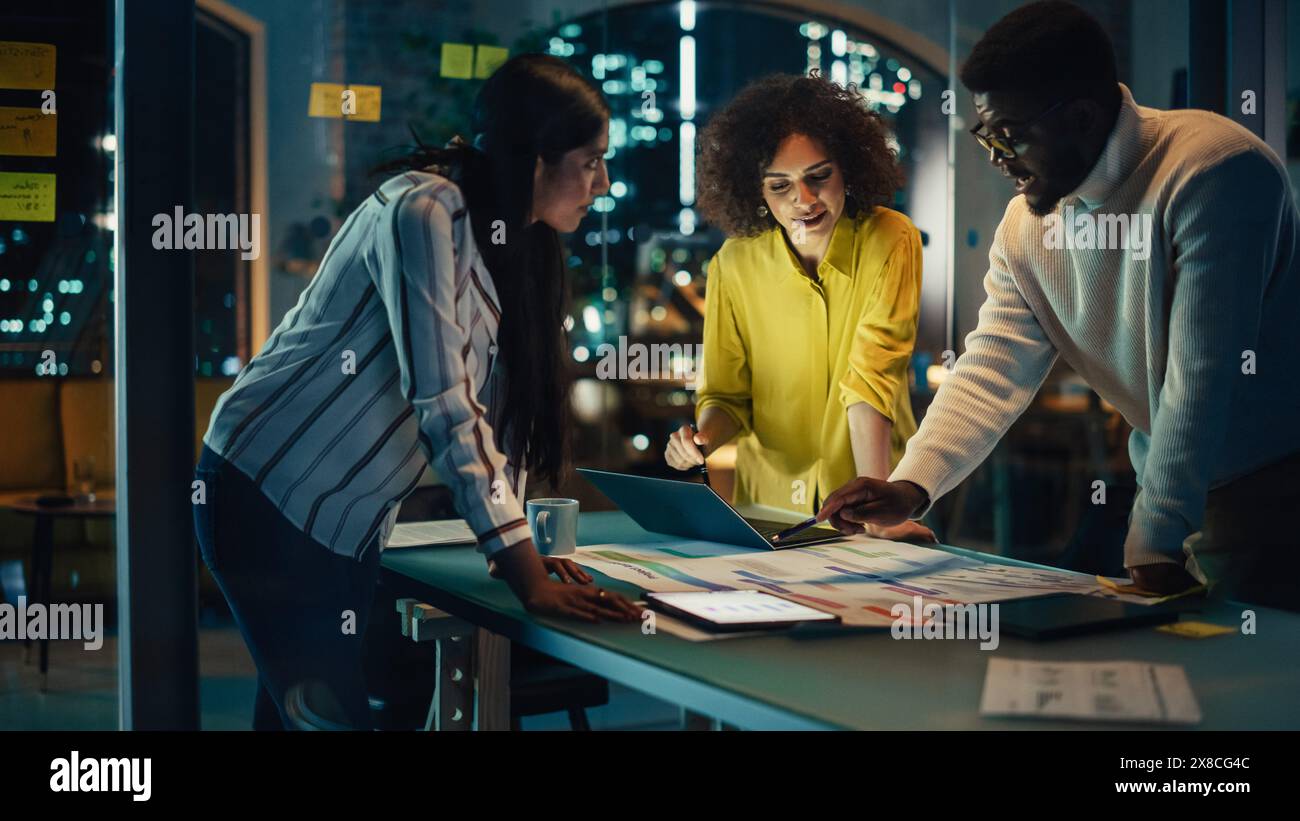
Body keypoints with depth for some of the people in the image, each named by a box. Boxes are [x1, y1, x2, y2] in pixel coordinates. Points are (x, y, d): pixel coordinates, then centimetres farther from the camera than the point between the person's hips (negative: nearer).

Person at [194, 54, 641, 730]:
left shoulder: (508, 236, 8)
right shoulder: (424, 212, -20)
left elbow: (490, 397, 9)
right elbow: (442, 403, -25)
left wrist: (518, 544, -1)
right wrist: (525, 574, -25)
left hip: (344, 518, 9)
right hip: (270, 492, -8)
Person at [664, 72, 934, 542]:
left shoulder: (891, 243, -8)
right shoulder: (734, 265, -3)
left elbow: (872, 380, -16)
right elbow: (727, 395, 7)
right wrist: (703, 437, -15)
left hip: (871, 487, -2)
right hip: (770, 501, 2)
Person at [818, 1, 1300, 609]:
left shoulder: (1213, 172, -22)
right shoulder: (1026, 224, 1)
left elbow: (1202, 375, -24)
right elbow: (994, 367, -2)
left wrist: (1156, 542, -24)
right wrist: (910, 486, -18)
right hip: (1170, 487, 6)